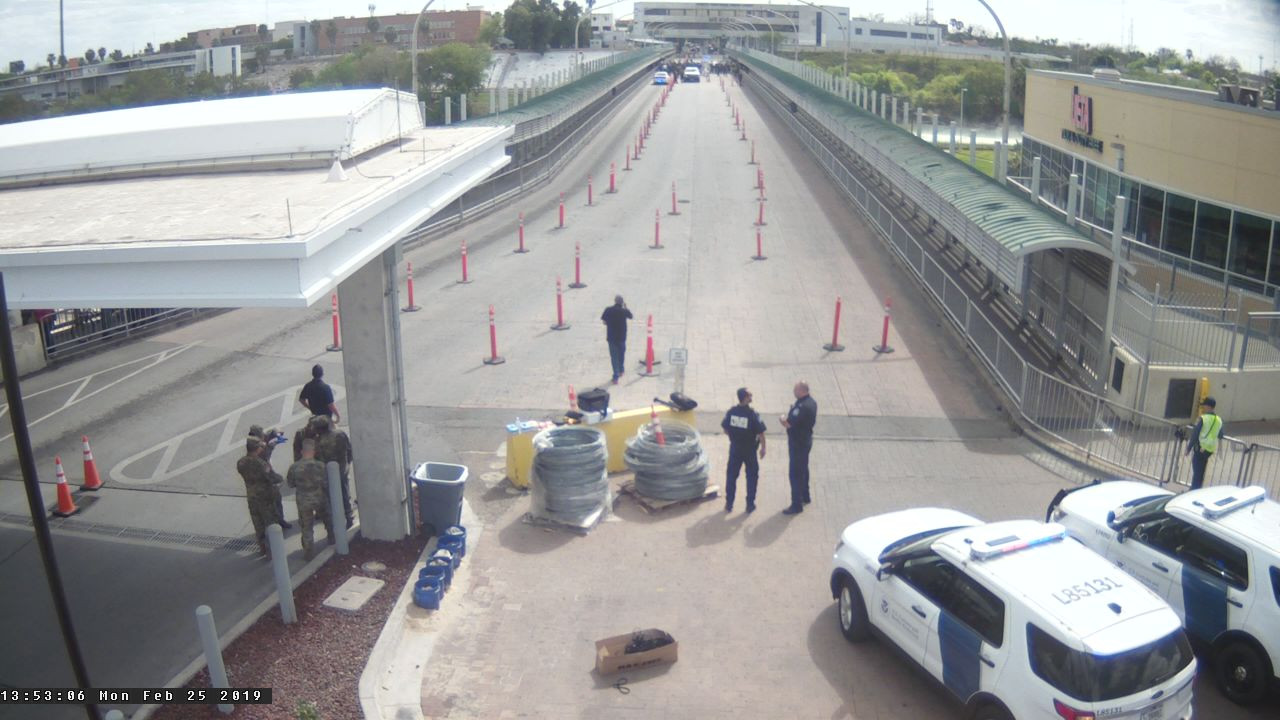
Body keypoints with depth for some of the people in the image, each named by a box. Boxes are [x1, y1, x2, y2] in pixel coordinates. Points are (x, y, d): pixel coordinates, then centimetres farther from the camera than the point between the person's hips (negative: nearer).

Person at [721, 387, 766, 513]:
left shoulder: (731, 412, -9)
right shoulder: (753, 415, -20)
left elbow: (725, 429, 0)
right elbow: (761, 433, -16)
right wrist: (763, 448, -2)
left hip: (735, 449, 3)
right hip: (749, 450, -3)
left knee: (731, 476, 14)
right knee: (751, 477, 13)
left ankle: (729, 504, 20)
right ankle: (750, 504, 19)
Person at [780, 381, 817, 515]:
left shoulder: (802, 406, -29)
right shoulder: (812, 402, 3)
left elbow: (788, 424, -30)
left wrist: (782, 419, -7)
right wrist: (788, 417, 6)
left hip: (798, 443, -10)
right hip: (806, 440, 10)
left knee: (795, 473, -3)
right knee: (803, 469, 24)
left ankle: (797, 505, 2)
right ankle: (805, 496, 40)